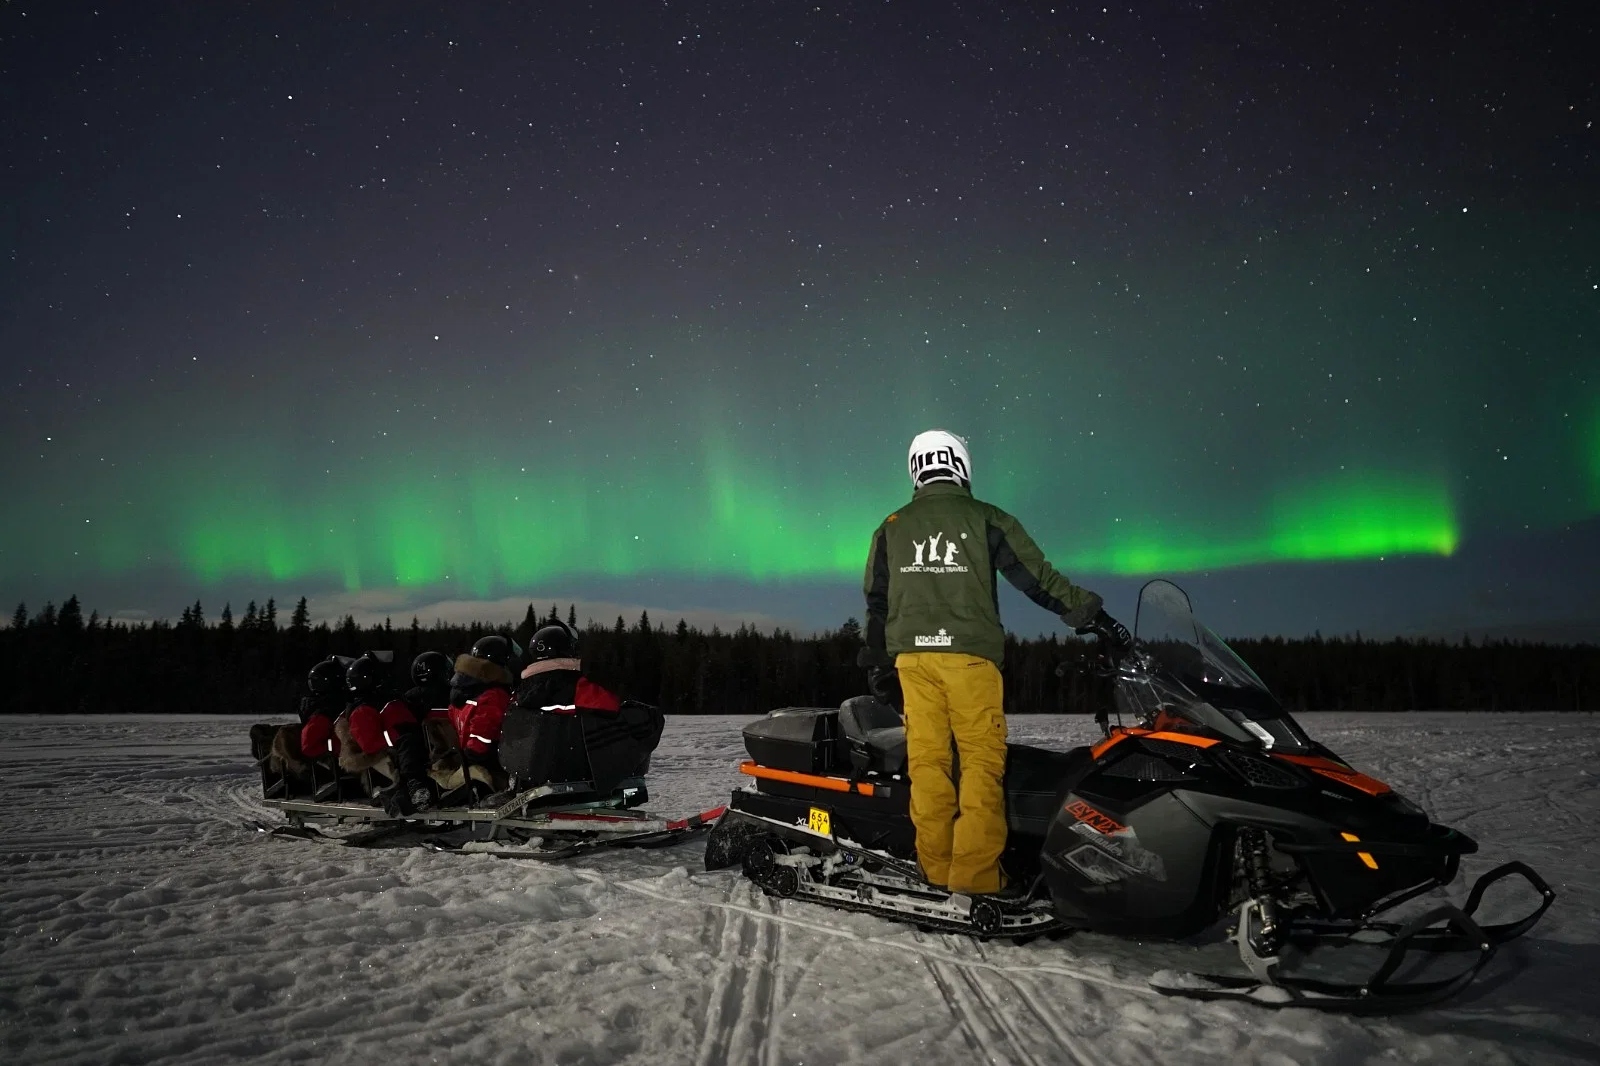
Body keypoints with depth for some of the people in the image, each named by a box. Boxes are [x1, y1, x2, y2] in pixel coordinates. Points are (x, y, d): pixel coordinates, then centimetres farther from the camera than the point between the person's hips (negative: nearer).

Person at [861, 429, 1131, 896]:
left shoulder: (892, 528, 13)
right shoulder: (985, 520, 2)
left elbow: (876, 602, 16)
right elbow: (1037, 577, 2)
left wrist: (876, 662, 23)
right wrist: (1093, 615, 9)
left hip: (912, 654, 4)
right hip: (969, 653, -3)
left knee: (927, 758, 5)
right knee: (982, 761, -2)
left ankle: (936, 866, 7)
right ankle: (975, 872, -8)